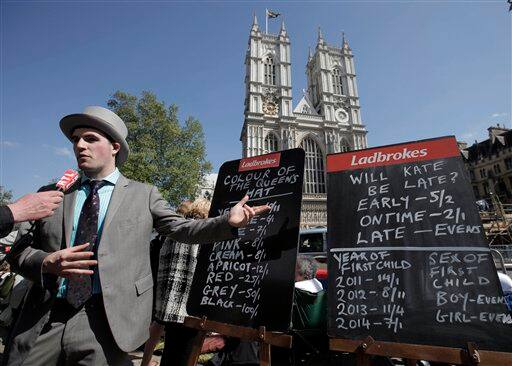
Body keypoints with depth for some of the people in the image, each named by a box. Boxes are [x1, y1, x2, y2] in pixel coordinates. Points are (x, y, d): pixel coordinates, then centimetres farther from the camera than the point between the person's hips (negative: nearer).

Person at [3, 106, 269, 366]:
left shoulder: (143, 194, 2)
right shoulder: (51, 195, 9)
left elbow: (182, 229, -1)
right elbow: (18, 249, 10)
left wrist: (229, 221, -14)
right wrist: (47, 262, -13)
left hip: (107, 320, -3)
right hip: (42, 319, 3)